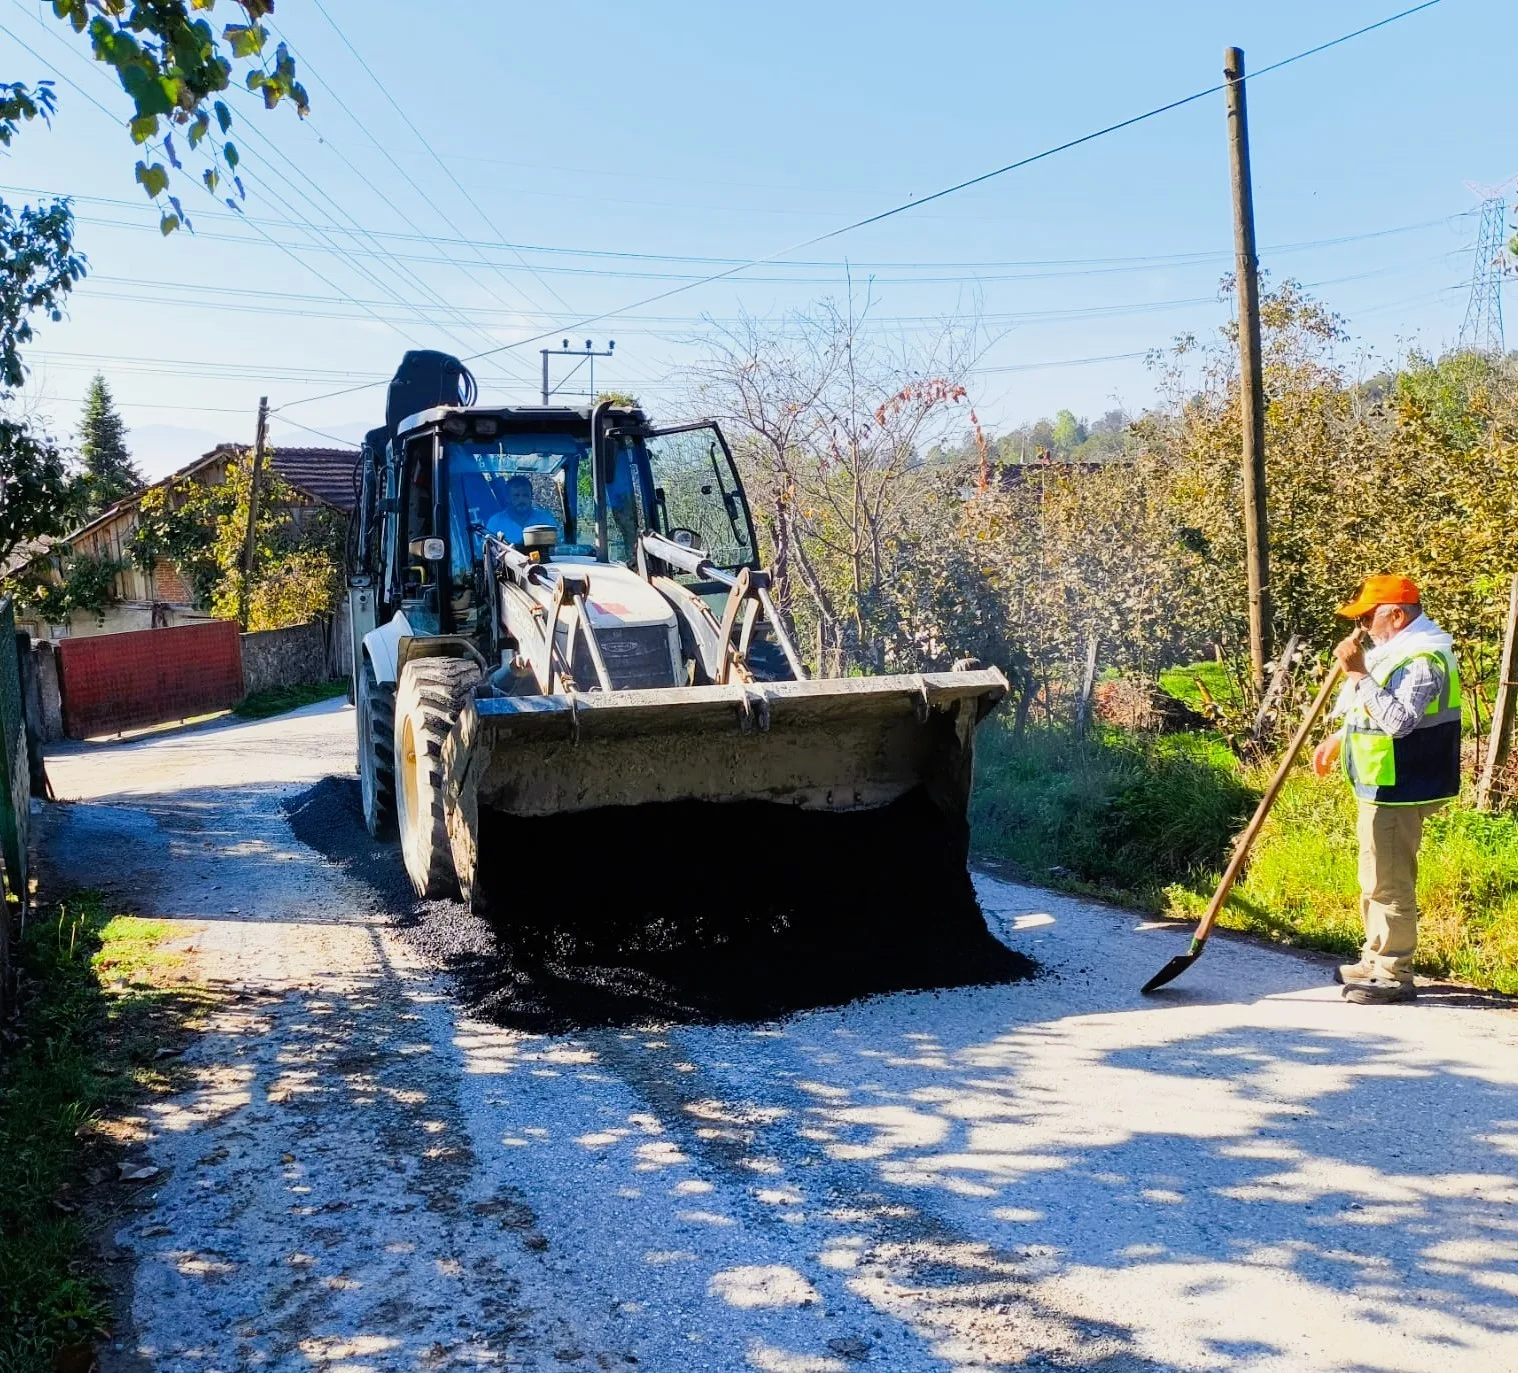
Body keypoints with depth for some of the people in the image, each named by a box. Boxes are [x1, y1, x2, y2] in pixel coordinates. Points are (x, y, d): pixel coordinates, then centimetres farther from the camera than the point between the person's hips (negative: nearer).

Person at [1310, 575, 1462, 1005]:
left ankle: (1395, 975, 4)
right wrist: (1338, 738, 26)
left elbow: (1398, 719, -32)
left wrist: (1359, 674, -29)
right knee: (1377, 881, 19)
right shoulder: (1398, 651, 14)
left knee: (1388, 884, -5)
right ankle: (1376, 961, 30)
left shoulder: (1424, 659, -20)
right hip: (1381, 789, 11)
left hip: (1398, 793, -11)